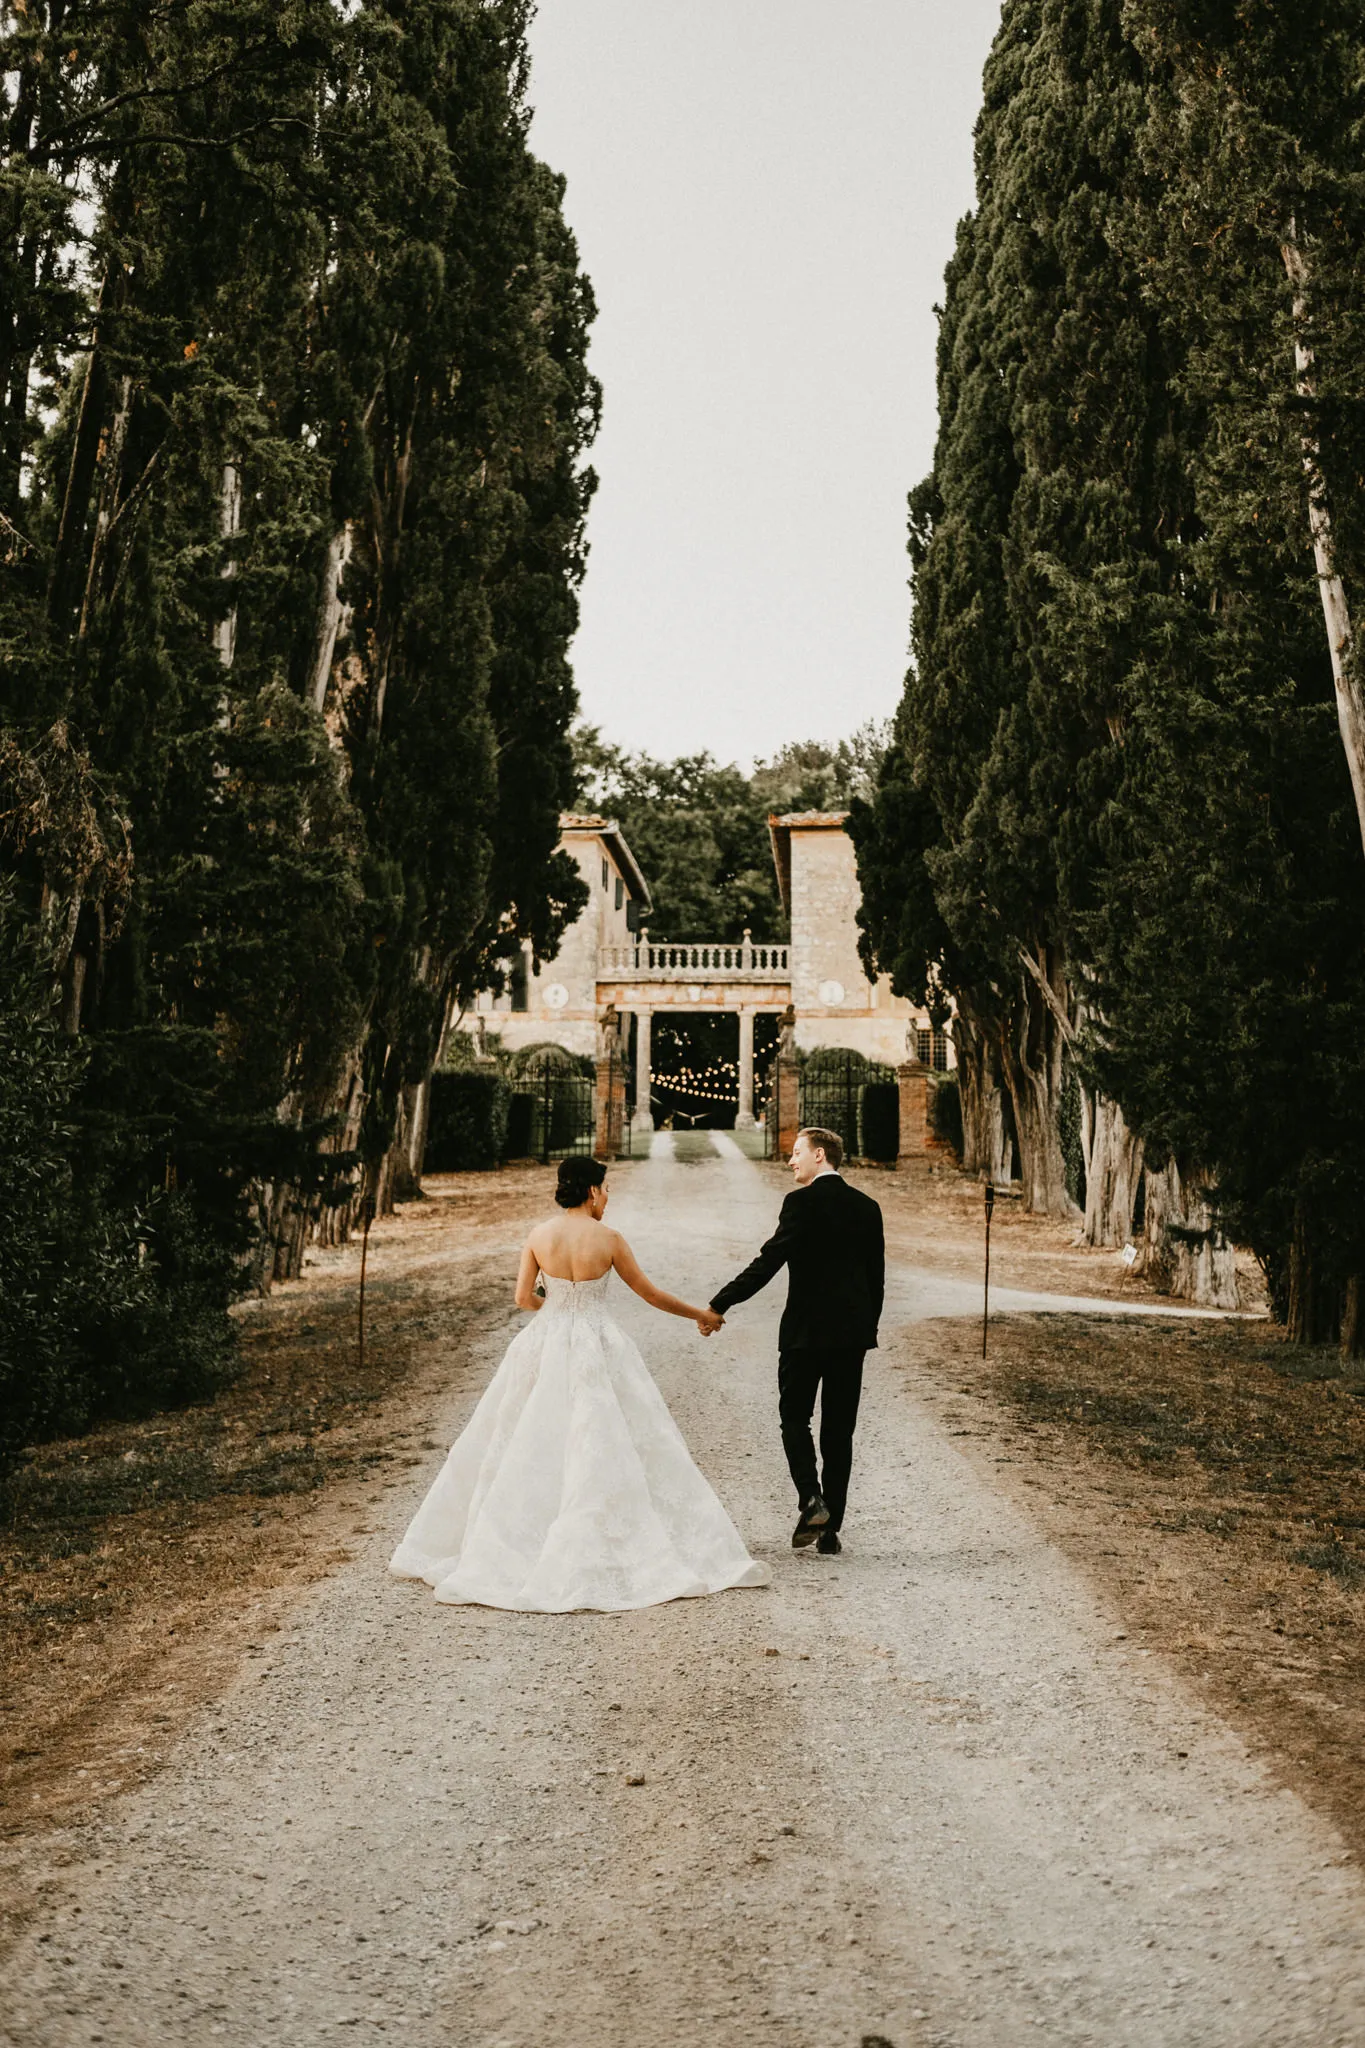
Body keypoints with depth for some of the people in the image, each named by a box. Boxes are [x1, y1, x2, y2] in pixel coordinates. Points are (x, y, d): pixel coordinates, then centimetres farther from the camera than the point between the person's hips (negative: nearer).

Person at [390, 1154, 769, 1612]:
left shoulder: (539, 1235, -3)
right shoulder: (608, 1239, -9)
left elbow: (523, 1298, 0)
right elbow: (649, 1293, 0)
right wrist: (701, 1314, 13)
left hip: (544, 1350, 3)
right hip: (598, 1353, -3)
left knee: (528, 1449, 13)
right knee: (603, 1451, 4)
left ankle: (507, 1547, 20)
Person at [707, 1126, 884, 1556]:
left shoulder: (802, 1202, -10)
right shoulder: (867, 1207, 8)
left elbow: (769, 1261, -17)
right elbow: (877, 1277, 11)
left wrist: (719, 1305, -15)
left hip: (805, 1330, -5)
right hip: (852, 1331, 5)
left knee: (794, 1417, 10)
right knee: (839, 1431, 9)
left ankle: (811, 1499, -8)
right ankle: (831, 1529, 11)